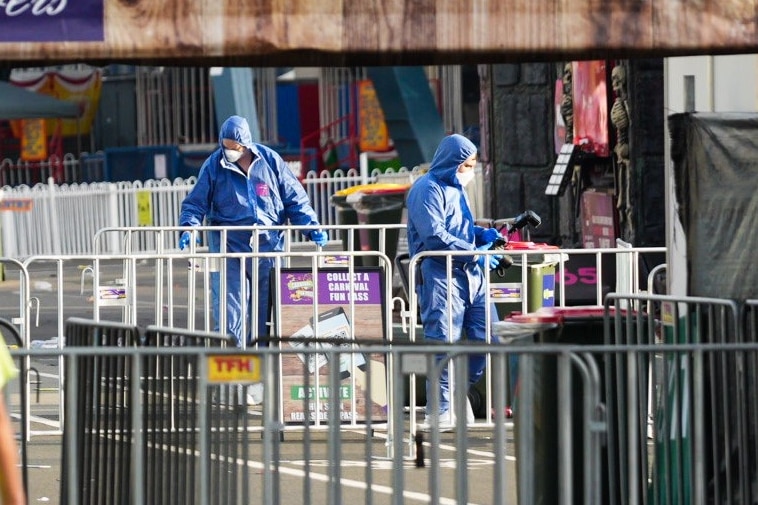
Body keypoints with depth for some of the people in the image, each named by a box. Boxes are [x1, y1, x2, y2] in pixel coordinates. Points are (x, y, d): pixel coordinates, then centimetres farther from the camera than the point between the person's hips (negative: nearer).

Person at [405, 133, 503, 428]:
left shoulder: (456, 188, 21)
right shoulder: (428, 189, -9)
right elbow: (435, 236, -18)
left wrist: (483, 234, 11)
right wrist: (475, 253, -18)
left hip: (470, 276, 9)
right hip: (439, 275, -9)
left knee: (487, 337, 6)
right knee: (443, 341, -8)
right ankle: (440, 410, -2)